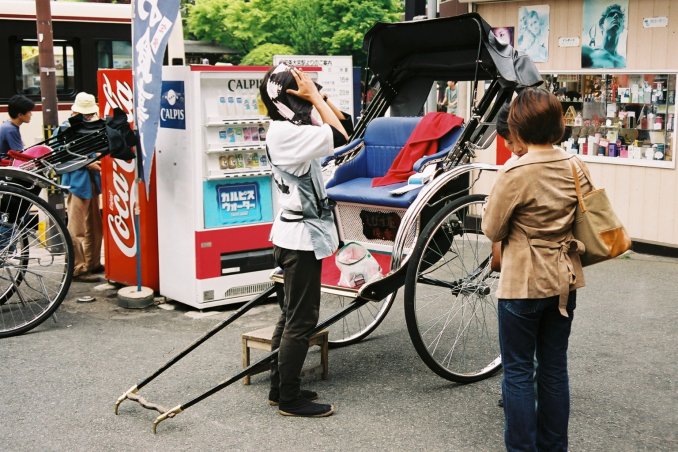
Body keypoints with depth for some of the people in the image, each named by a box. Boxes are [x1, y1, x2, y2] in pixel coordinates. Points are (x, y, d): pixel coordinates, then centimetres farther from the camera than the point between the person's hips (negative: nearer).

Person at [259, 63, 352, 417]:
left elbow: (345, 124, 14)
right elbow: (340, 136, -27)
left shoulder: (292, 129, 11)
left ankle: (280, 388, 24)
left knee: (291, 314, 15)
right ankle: (289, 399, 6)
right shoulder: (285, 133, -18)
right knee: (301, 319, -3)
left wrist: (317, 96, 4)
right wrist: (315, 97, -17)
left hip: (295, 234, 10)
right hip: (301, 236, -10)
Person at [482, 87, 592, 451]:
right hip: (566, 280, 6)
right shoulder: (576, 167, -1)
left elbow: (491, 230, -11)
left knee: (518, 372, 6)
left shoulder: (515, 173, -18)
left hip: (523, 285, -6)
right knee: (554, 367, 16)